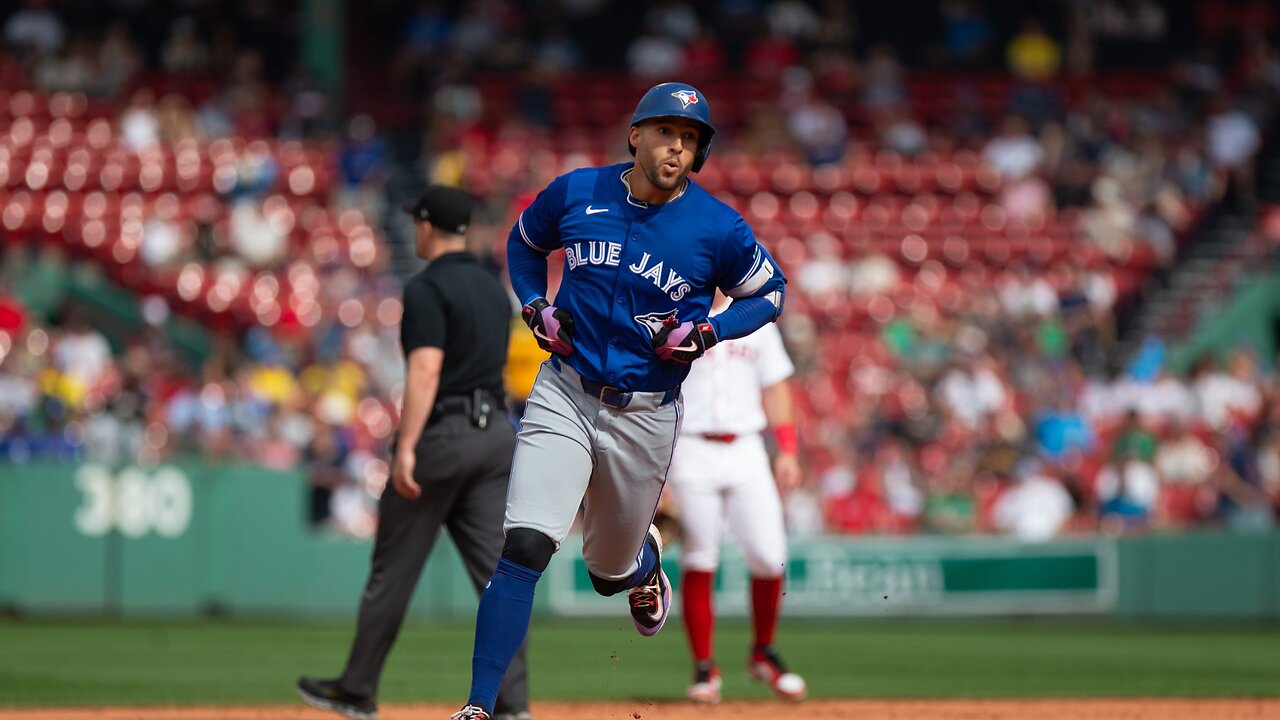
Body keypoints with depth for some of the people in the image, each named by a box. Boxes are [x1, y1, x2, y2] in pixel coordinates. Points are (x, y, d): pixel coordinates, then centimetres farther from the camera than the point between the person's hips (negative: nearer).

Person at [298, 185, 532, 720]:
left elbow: (426, 369, -21)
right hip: (497, 431, 7)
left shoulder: (427, 288, -10)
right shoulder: (493, 289, 16)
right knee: (497, 571, 1)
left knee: (393, 569, 5)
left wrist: (406, 447, -26)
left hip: (442, 434, -7)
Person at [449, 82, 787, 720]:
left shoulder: (718, 229, -8)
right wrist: (535, 305, 0)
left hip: (645, 416, 0)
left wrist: (707, 333, -10)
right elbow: (524, 242, 18)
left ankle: (644, 559, 56)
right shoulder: (575, 193, -2)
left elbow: (769, 292, 8)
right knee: (525, 543, -19)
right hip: (564, 396, 0)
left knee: (611, 570, 15)